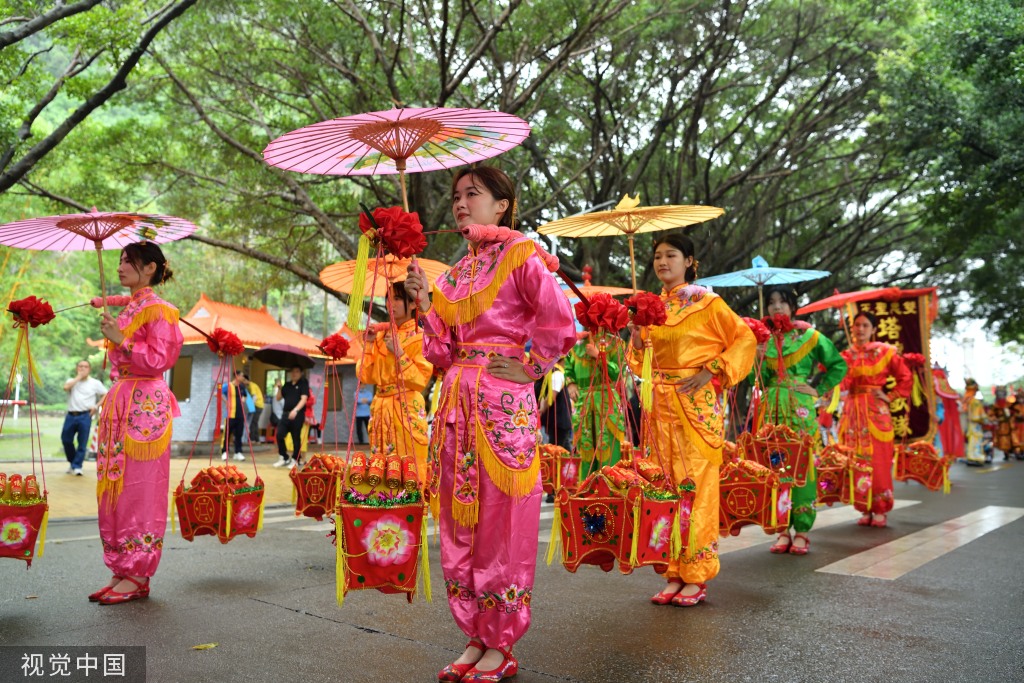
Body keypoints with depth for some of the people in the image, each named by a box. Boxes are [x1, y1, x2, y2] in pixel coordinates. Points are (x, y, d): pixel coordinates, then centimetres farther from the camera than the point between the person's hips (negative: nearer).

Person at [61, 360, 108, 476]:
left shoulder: (95, 383, 8)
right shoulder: (72, 381, 13)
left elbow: (105, 395, 8)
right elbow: (66, 387, -10)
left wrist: (96, 406, -4)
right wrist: (78, 377, -6)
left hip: (85, 416, -3)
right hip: (71, 415, 3)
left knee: (82, 443, -4)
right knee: (66, 440, 7)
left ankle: (77, 466, 4)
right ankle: (72, 462, 27)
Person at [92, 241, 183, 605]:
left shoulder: (158, 309, -7)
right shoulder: (127, 309, 18)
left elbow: (158, 360, -14)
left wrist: (121, 340, -17)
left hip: (145, 407, -9)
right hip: (119, 404, 9)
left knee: (139, 490, -4)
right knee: (114, 488, 9)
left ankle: (138, 575, 4)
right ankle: (121, 569, 17)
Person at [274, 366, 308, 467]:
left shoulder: (303, 384, -1)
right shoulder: (287, 385, 14)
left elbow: (304, 399, -13)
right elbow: (278, 398, 19)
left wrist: (295, 410, -26)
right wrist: (279, 388, 1)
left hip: (297, 415, -5)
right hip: (285, 414, 5)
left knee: (296, 438, 1)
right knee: (279, 435, -4)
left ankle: (294, 460, 12)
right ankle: (284, 458, 10)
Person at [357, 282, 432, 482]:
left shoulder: (420, 337, -4)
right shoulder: (381, 335, 13)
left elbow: (421, 380, -12)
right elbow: (366, 376, 9)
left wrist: (399, 353, -17)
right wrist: (369, 345, -1)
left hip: (407, 410, -6)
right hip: (380, 409, 6)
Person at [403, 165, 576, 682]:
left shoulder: (520, 254, -1)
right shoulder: (457, 272, 18)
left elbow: (559, 323, -8)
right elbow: (443, 351, 14)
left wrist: (529, 369, -6)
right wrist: (423, 302, 5)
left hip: (503, 402, -7)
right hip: (457, 402, 7)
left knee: (500, 521, -1)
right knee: (459, 523, 8)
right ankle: (474, 637, 21)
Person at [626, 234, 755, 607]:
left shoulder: (706, 302, -2)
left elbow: (745, 340, -2)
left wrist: (712, 371, -11)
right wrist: (636, 340, -3)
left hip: (697, 404, -5)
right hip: (660, 404, 5)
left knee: (697, 484, -4)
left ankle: (697, 577, 5)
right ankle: (675, 573, 13)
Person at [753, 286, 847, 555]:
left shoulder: (810, 336, 5)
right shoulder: (765, 340, 13)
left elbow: (838, 365, 8)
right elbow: (761, 379, 8)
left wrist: (819, 390, 0)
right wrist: (756, 357, -8)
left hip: (800, 409, -3)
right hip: (772, 409, 3)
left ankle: (802, 531, 1)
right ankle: (783, 530, 9)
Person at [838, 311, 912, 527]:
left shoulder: (885, 351, 3)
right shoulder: (847, 355, 10)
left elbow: (906, 378, 5)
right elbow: (843, 384, -1)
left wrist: (890, 396, -3)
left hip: (875, 411, -3)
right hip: (852, 411, 3)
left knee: (878, 461, -3)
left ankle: (880, 510, 6)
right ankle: (865, 510, 10)